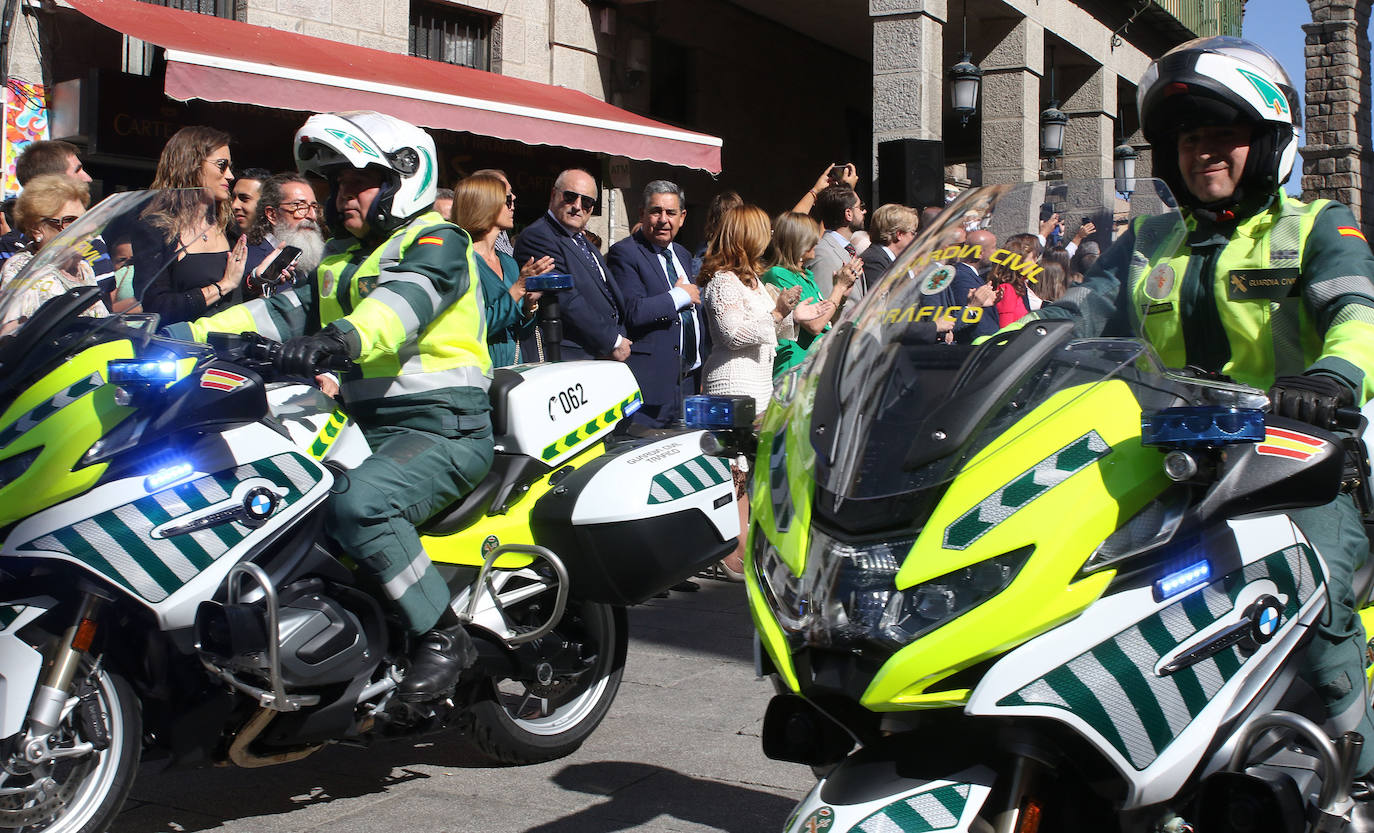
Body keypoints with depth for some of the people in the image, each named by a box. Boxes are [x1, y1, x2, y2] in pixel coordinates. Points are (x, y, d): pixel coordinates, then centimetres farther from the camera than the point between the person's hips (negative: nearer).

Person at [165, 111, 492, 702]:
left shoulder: (435, 241, -3)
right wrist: (191, 335, 3)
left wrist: (346, 336, -45)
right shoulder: (341, 258, 25)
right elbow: (286, 312, 17)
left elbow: (408, 297, -25)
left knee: (357, 503, -34)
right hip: (365, 426, 9)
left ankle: (442, 635, -22)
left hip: (442, 428, -9)